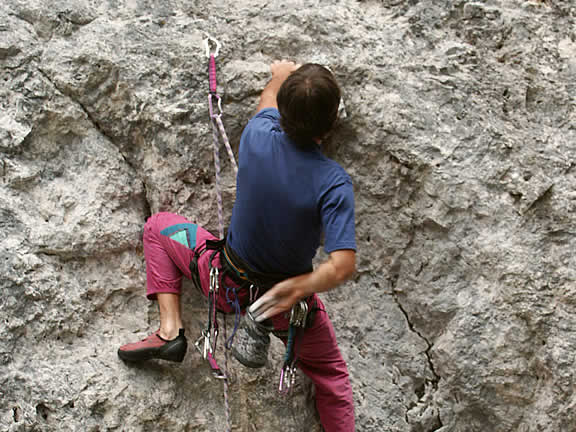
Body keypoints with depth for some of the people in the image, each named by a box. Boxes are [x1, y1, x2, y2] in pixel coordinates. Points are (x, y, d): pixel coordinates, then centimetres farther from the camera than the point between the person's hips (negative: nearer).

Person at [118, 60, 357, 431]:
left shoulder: (259, 136, -20)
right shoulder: (333, 182, -28)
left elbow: (269, 97, 6)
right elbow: (344, 266, -36)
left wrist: (281, 76, 25)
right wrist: (297, 289, -25)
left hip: (228, 285, 1)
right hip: (288, 297, -1)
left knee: (159, 226, 23)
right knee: (331, 375, 25)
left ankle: (170, 330, 11)